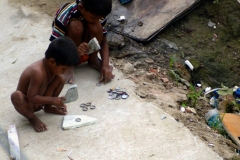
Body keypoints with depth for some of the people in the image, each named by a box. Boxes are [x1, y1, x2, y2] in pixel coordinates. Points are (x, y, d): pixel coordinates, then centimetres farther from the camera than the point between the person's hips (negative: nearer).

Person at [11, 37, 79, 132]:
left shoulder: (51, 67, -11)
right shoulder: (38, 72, -35)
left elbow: (49, 87, 2)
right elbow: (31, 97, -32)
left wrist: (58, 102, -11)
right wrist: (52, 100, -31)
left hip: (39, 102, 7)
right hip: (27, 104, -7)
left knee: (60, 79, -7)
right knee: (16, 96, -40)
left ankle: (48, 107, 7)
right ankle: (32, 118, -14)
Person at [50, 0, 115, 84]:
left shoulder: (98, 15, -18)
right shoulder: (65, 15, -31)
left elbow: (103, 41, -10)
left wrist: (105, 65, -26)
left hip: (86, 52, 4)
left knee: (96, 26, -26)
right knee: (76, 26, -33)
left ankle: (93, 60, -4)